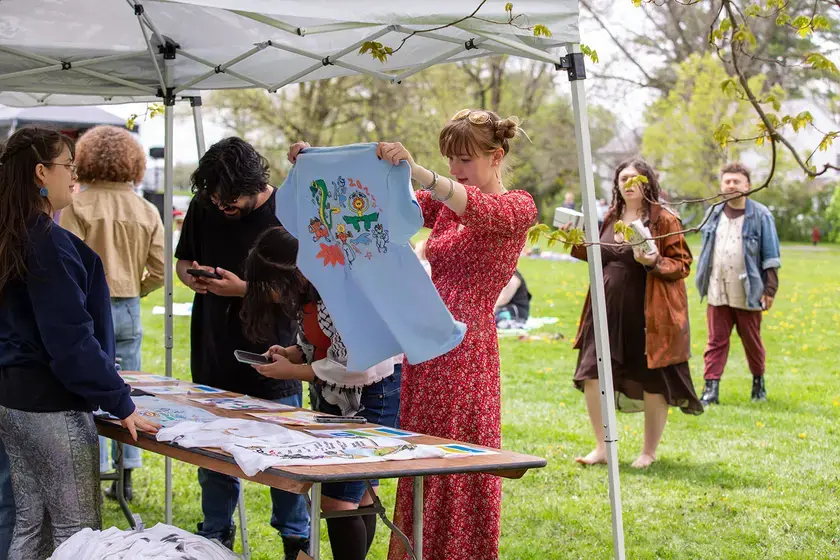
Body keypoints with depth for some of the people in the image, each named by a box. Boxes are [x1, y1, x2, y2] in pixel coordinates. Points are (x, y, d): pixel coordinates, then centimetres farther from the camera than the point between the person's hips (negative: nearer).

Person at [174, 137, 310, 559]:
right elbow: (182, 262, 15)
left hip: (271, 358, -4)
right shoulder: (203, 207, 1)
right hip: (214, 355, 4)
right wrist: (192, 277, -8)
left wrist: (245, 289, -22)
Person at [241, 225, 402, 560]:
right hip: (337, 399, 9)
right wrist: (292, 353, -2)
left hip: (371, 398, -9)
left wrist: (292, 372, -16)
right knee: (359, 499, 15)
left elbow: (356, 368, -26)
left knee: (337, 501, -11)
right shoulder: (311, 291, 5)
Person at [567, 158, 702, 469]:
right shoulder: (611, 218, 11)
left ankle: (649, 452, 21)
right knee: (592, 374, -1)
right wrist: (578, 244, 8)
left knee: (653, 382, 4)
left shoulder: (664, 220, -6)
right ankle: (601, 448, 11)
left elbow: (682, 264, -6)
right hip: (609, 309, 5)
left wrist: (655, 263, -23)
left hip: (648, 312, -5)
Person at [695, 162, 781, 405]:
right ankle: (711, 389, -2)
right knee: (716, 341, 0)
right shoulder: (713, 214, 10)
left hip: (748, 293, -3)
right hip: (717, 293, 3)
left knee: (752, 340, 9)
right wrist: (703, 283, 12)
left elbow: (771, 256, -2)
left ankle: (758, 382, 28)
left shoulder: (760, 215, -2)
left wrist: (770, 289, -7)